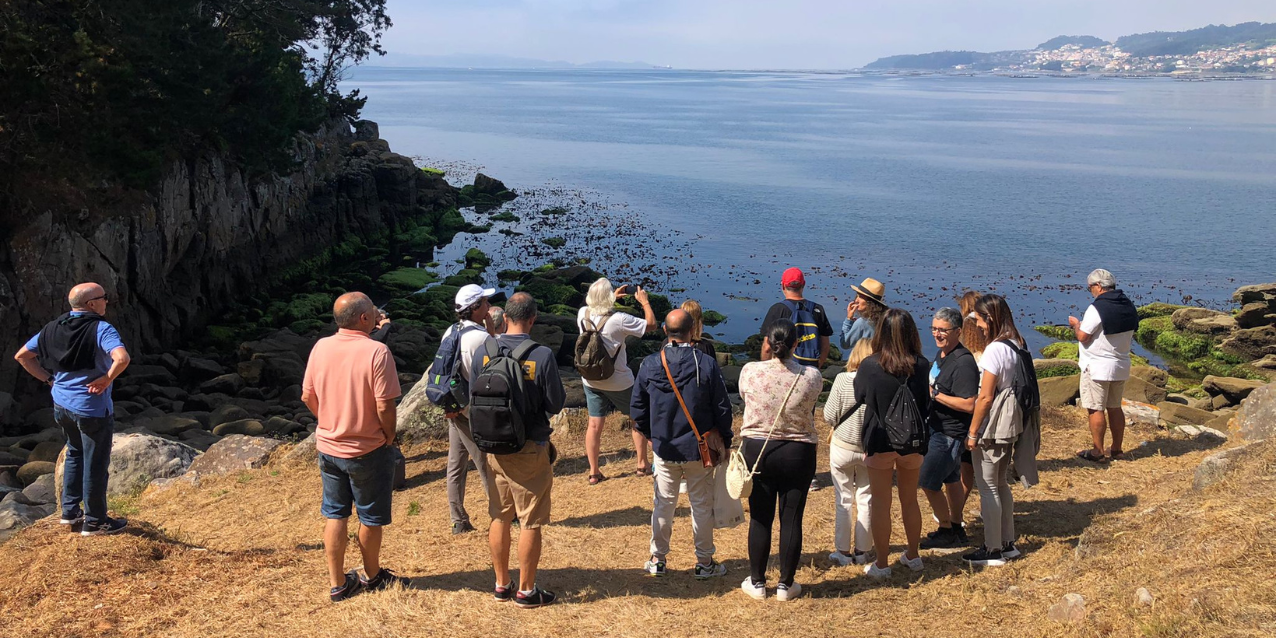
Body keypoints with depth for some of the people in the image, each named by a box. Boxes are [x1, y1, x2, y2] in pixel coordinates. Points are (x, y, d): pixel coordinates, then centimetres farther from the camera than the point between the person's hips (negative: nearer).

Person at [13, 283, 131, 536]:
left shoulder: (53, 328, 4)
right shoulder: (101, 329, -18)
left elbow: (21, 356, 10)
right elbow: (122, 358, -35)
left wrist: (48, 379, 9)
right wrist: (106, 380, -20)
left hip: (62, 404, 7)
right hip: (92, 408, -7)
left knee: (75, 454, 27)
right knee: (95, 464, 6)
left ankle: (70, 511, 31)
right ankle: (94, 522, 16)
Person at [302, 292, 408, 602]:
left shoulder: (321, 348, -4)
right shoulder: (376, 352, -21)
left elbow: (307, 397, 3)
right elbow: (384, 406, -20)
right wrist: (389, 438, -4)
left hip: (328, 446, 5)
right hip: (368, 449, -5)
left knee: (335, 515, 14)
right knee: (371, 517, 14)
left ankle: (337, 584, 20)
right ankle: (372, 576, 31)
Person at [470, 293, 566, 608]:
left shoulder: (483, 352, -5)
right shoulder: (542, 355, -17)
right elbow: (556, 405, -11)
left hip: (494, 448, 5)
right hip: (530, 451, -4)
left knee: (500, 518, 16)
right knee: (531, 523, 6)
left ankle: (502, 584, 27)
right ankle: (525, 591, 15)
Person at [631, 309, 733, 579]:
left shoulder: (649, 365, -7)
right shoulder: (706, 364, -12)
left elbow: (637, 410, 0)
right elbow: (723, 409, -7)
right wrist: (724, 443, 6)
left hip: (664, 449, 2)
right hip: (699, 448, -2)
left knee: (663, 504, 13)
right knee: (702, 505, 10)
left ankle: (657, 559, 23)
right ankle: (704, 562, 19)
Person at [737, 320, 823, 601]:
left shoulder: (750, 371, -13)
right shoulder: (812, 377, -13)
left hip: (756, 450, 0)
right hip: (798, 454, 0)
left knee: (760, 518, 11)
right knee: (792, 519, 9)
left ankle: (757, 582, 21)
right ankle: (786, 584, 17)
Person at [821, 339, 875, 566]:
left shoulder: (842, 379, -16)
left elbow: (829, 416, -11)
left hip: (842, 448, -1)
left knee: (843, 500, 11)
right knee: (866, 500, 14)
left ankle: (843, 551, 17)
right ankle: (862, 551, 22)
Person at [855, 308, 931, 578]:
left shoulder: (869, 366, -14)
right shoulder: (921, 366, -9)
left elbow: (859, 398, 1)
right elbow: (927, 406, -1)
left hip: (879, 442, -2)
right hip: (912, 443, 3)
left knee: (881, 503, 8)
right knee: (910, 500, 19)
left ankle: (881, 564, 15)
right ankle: (912, 556, 33)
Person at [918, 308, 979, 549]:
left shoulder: (963, 362, -22)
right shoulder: (941, 354, 8)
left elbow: (969, 404, -27)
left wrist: (935, 394, -23)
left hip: (950, 434, -10)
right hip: (936, 428, 10)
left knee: (928, 481, -5)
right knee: (951, 479, 18)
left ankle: (946, 531, 10)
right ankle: (956, 528, 30)